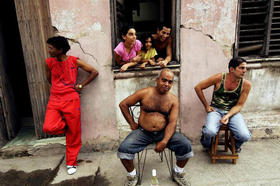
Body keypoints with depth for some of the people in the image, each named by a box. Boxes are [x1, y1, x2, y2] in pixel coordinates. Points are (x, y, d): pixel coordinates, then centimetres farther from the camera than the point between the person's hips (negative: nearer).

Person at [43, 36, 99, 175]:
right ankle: (65, 124, 15)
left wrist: (81, 85, -2)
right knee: (48, 128, -20)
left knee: (73, 133, 2)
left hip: (71, 100, -2)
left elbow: (94, 72, 2)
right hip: (54, 100, 3)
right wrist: (58, 89, 13)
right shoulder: (48, 62, 4)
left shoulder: (75, 61, -3)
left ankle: (71, 163, 20)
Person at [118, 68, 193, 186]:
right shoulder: (144, 93, -6)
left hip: (163, 132, 1)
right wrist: (132, 123, 1)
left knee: (186, 145, -19)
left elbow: (172, 122, -7)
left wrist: (164, 141, -21)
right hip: (142, 132, -1)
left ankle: (178, 173, 12)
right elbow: (123, 104, 2)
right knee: (123, 149, -23)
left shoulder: (173, 100, -1)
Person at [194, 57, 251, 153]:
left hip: (233, 112, 2)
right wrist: (206, 106, -2)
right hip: (216, 110, -2)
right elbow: (198, 87, -4)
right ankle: (206, 143, 9)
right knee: (210, 131, -32)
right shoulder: (219, 78, -12)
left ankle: (236, 145, 19)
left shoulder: (246, 85, -6)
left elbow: (239, 105, -1)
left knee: (245, 136, -21)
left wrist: (228, 116, -20)